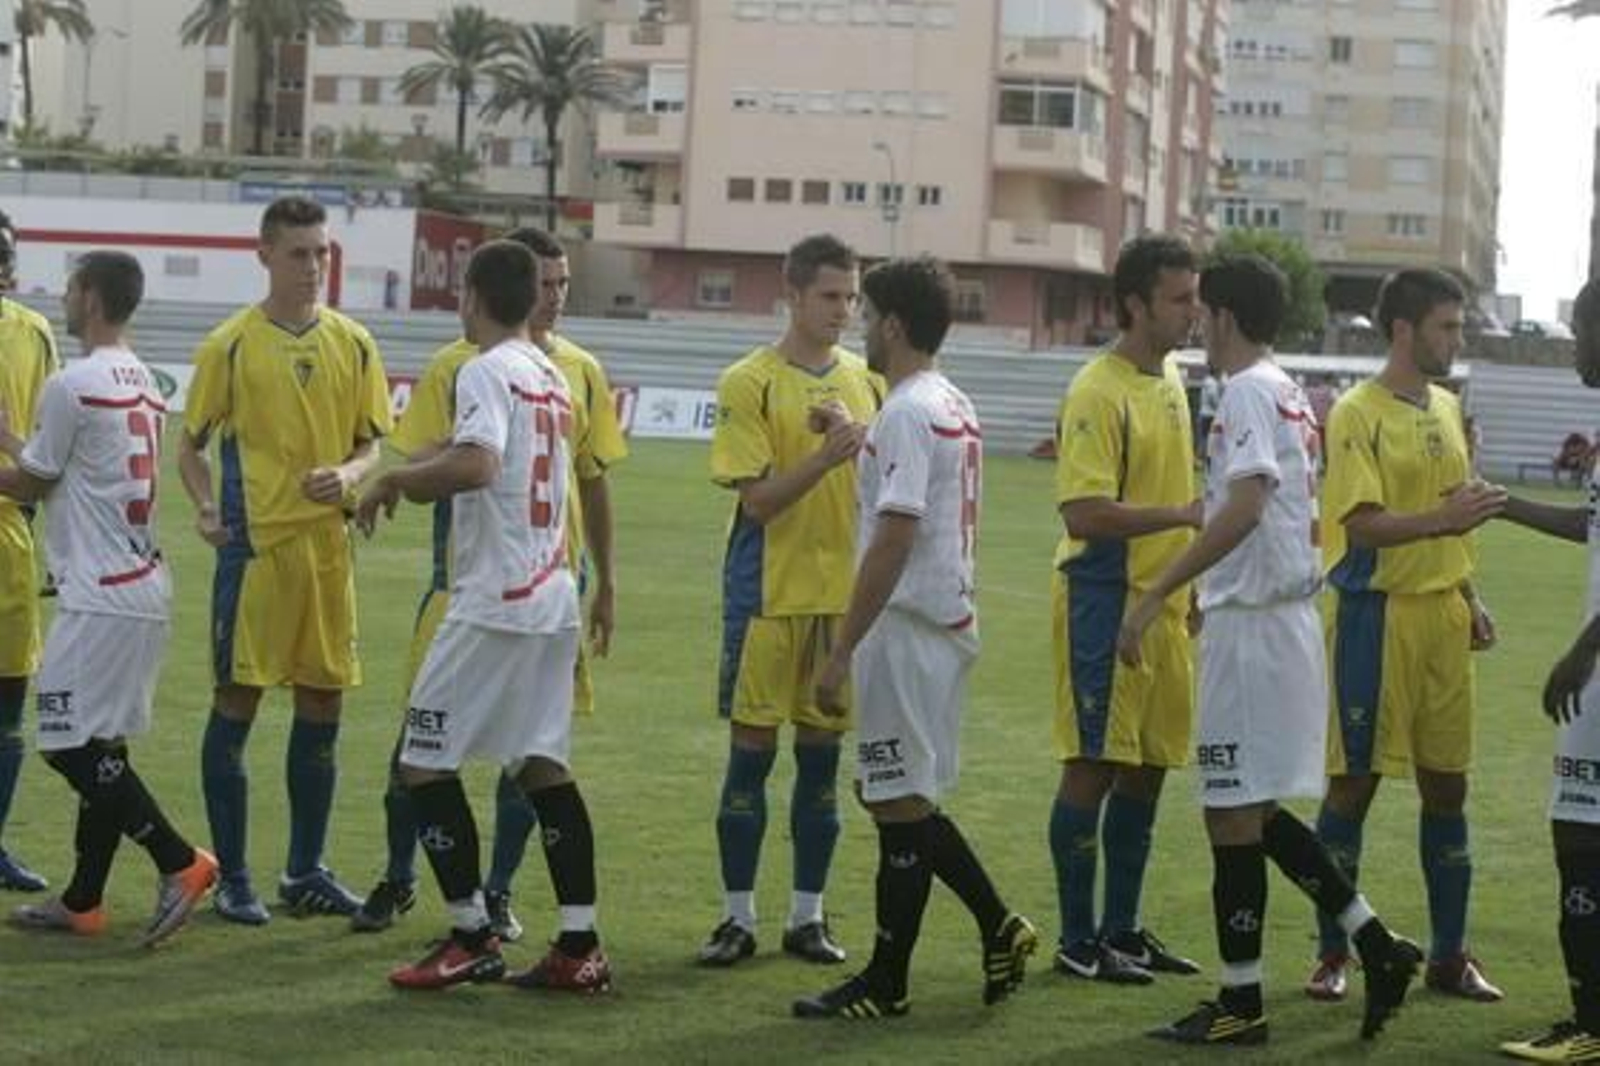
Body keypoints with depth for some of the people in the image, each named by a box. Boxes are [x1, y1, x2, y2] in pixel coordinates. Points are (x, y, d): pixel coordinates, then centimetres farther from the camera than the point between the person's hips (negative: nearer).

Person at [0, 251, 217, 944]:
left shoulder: (73, 385, -13)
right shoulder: (142, 384, 14)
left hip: (99, 595, -9)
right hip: (144, 588, 9)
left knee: (72, 745, -6)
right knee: (100, 745, 11)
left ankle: (179, 861, -9)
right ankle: (83, 901, 15)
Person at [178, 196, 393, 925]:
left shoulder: (352, 343, 7)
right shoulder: (230, 345, -3)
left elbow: (370, 443, 12)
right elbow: (191, 443, 1)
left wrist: (349, 475, -10)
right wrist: (206, 506, -17)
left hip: (327, 543, 4)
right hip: (254, 543, -4)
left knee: (322, 707, 8)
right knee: (237, 703, -1)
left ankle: (306, 871, 20)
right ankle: (232, 878, 7)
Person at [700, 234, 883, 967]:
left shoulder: (864, 380, 9)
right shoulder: (749, 382, -5)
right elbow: (758, 496, -12)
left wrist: (863, 446, -10)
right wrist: (828, 455, -25)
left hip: (845, 592, 4)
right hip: (770, 593, -4)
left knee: (822, 754, 7)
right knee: (752, 749, 0)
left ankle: (808, 915, 15)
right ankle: (738, 917, 8)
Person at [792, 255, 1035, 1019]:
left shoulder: (907, 414, -16)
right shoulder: (956, 409, 14)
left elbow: (893, 541, -22)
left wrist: (841, 651, -20)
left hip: (907, 630, -10)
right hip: (947, 620, 10)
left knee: (898, 802, -3)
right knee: (902, 797, 16)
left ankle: (886, 983, 4)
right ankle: (997, 927, 15)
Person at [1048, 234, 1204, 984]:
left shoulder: (1170, 381, 13)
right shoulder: (1099, 393, -14)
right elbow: (1083, 513, -22)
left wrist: (1193, 583, 19)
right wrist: (1186, 513, -22)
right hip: (1107, 603, -8)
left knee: (1148, 768, 11)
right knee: (1094, 766, -3)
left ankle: (1123, 929, 21)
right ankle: (1079, 941, 5)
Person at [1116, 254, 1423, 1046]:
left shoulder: (1248, 392, -13)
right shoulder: (1290, 394, 16)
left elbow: (1245, 507, -27)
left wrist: (1157, 595, -29)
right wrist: (1209, 595, 22)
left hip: (1251, 624, -9)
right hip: (1287, 616, 10)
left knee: (1234, 812, -2)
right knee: (1255, 809, 15)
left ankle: (1241, 1003, 4)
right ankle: (1376, 945, 13)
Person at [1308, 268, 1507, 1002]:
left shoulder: (1446, 409, 13)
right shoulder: (1358, 415, -10)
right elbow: (1363, 523, -18)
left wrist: (1470, 599, 15)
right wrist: (1442, 519, -32)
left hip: (1442, 615, 7)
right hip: (1377, 612, -7)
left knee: (1447, 784, 9)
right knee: (1354, 782, 0)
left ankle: (1450, 955, 18)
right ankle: (1334, 955, 9)